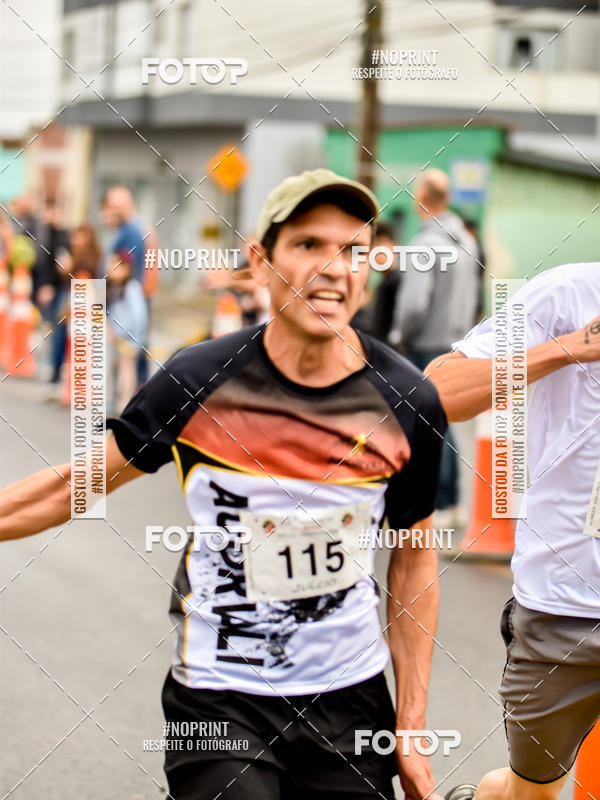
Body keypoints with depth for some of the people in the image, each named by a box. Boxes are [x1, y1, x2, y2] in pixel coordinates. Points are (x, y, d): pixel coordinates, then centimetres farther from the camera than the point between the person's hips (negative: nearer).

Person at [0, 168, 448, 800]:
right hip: (219, 699, -2)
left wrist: (411, 730, 5)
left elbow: (413, 560, 6)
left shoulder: (409, 404, -6)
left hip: (350, 700, 2)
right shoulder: (198, 382, -11)